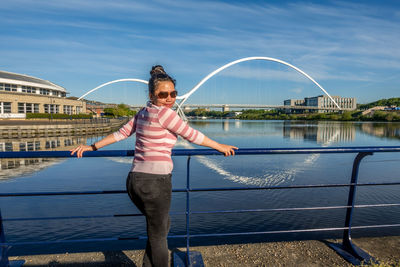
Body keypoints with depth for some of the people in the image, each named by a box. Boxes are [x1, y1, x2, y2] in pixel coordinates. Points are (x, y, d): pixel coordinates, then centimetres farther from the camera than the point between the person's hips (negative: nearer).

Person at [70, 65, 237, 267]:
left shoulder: (143, 112, 12)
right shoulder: (163, 113, -13)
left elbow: (121, 133, 17)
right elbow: (192, 136, -8)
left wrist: (92, 147, 29)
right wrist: (221, 147, 4)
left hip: (134, 180, 9)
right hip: (155, 182, -9)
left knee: (162, 225, 27)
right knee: (158, 236, 12)